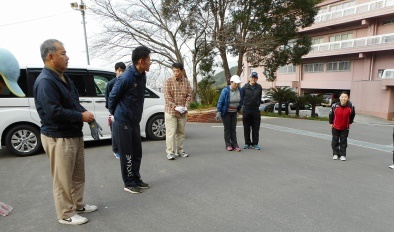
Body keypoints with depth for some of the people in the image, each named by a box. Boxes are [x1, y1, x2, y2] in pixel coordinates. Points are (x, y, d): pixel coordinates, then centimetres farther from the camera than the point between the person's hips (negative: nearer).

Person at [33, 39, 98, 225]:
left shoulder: (62, 77, 12)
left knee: (78, 175, 19)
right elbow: (53, 112, -27)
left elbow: (74, 103, 18)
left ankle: (78, 205, 35)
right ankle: (66, 214, 19)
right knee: (63, 179, 3)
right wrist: (81, 116, -18)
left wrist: (85, 113, 0)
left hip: (74, 134, 10)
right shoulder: (45, 81, -18)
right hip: (58, 138, -10)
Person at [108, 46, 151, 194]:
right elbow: (112, 97, -8)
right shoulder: (126, 77, -20)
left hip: (135, 121, 7)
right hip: (122, 122, -7)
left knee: (137, 153, 14)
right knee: (127, 154, 3)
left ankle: (136, 179, 29)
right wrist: (114, 113, 6)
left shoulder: (142, 76, 4)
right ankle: (129, 184, 18)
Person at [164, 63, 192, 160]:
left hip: (183, 112, 4)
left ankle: (180, 151, 24)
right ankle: (170, 152, 5)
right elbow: (167, 96, -11)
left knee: (181, 132, 12)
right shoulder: (169, 81, -5)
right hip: (170, 111, -4)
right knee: (171, 132, -4)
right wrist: (175, 107, -19)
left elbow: (189, 95, 4)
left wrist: (186, 107, -10)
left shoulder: (186, 81, 4)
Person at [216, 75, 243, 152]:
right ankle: (228, 145, 12)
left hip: (234, 112, 4)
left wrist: (239, 109, 13)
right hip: (226, 112, -4)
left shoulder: (239, 90, -4)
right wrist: (219, 112, -16)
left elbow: (240, 101, 10)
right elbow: (220, 101, -14)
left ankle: (235, 145, 8)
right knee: (227, 129, 3)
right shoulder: (225, 90, -17)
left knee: (233, 129, 5)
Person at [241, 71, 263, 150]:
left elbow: (259, 98, 14)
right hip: (246, 111, -1)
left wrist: (257, 104, 9)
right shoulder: (245, 87, -2)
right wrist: (244, 105, 4)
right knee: (246, 128, 7)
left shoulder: (259, 87, 5)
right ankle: (247, 143, 17)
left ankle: (255, 144, 15)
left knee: (256, 128, 5)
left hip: (256, 110, 1)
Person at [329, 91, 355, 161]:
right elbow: (330, 114, 0)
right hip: (335, 127, 0)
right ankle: (335, 154, 23)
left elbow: (352, 115, 7)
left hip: (345, 128, 0)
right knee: (335, 141, 9)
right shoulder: (335, 106, -17)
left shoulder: (351, 106, -14)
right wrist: (331, 123, 6)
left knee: (343, 141, 7)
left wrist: (350, 123, 10)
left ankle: (343, 155, 18)